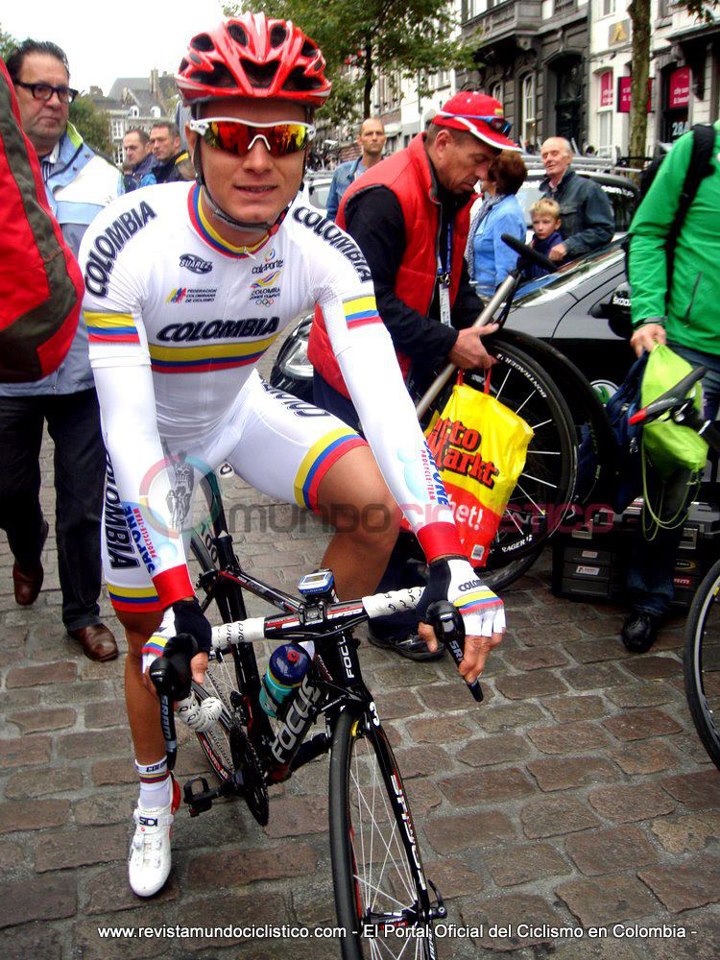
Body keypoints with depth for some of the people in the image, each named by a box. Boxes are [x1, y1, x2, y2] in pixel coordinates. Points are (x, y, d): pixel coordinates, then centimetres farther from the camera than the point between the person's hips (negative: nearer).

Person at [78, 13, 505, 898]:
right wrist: (178, 598, -40)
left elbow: (382, 392, -33)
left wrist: (447, 560, -44)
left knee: (378, 499, -24)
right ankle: (155, 800, 36)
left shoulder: (324, 249, -24)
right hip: (156, 434, -1)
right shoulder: (127, 247, -31)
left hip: (246, 409, 2)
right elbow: (127, 426, -34)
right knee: (151, 640, 6)